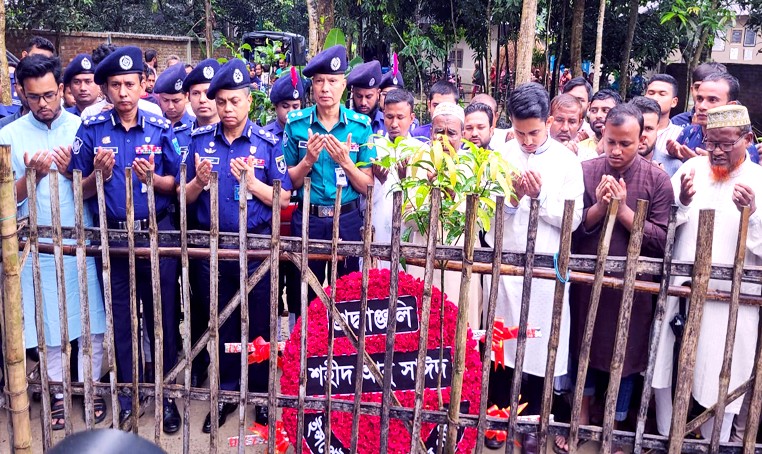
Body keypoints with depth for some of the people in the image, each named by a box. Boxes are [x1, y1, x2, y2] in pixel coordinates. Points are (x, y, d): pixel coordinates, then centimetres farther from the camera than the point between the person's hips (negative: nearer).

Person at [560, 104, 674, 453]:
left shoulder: (657, 181, -6)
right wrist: (599, 207, -19)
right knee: (583, 347, 15)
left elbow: (661, 241, -11)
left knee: (625, 356, 11)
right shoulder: (585, 171, -3)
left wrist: (623, 209, -18)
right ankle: (582, 415, 38)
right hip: (586, 281, 1)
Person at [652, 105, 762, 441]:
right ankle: (665, 440, 32)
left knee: (719, 386, 7)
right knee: (664, 375, 12)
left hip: (729, 303, -2)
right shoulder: (692, 168, 3)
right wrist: (682, 203, -18)